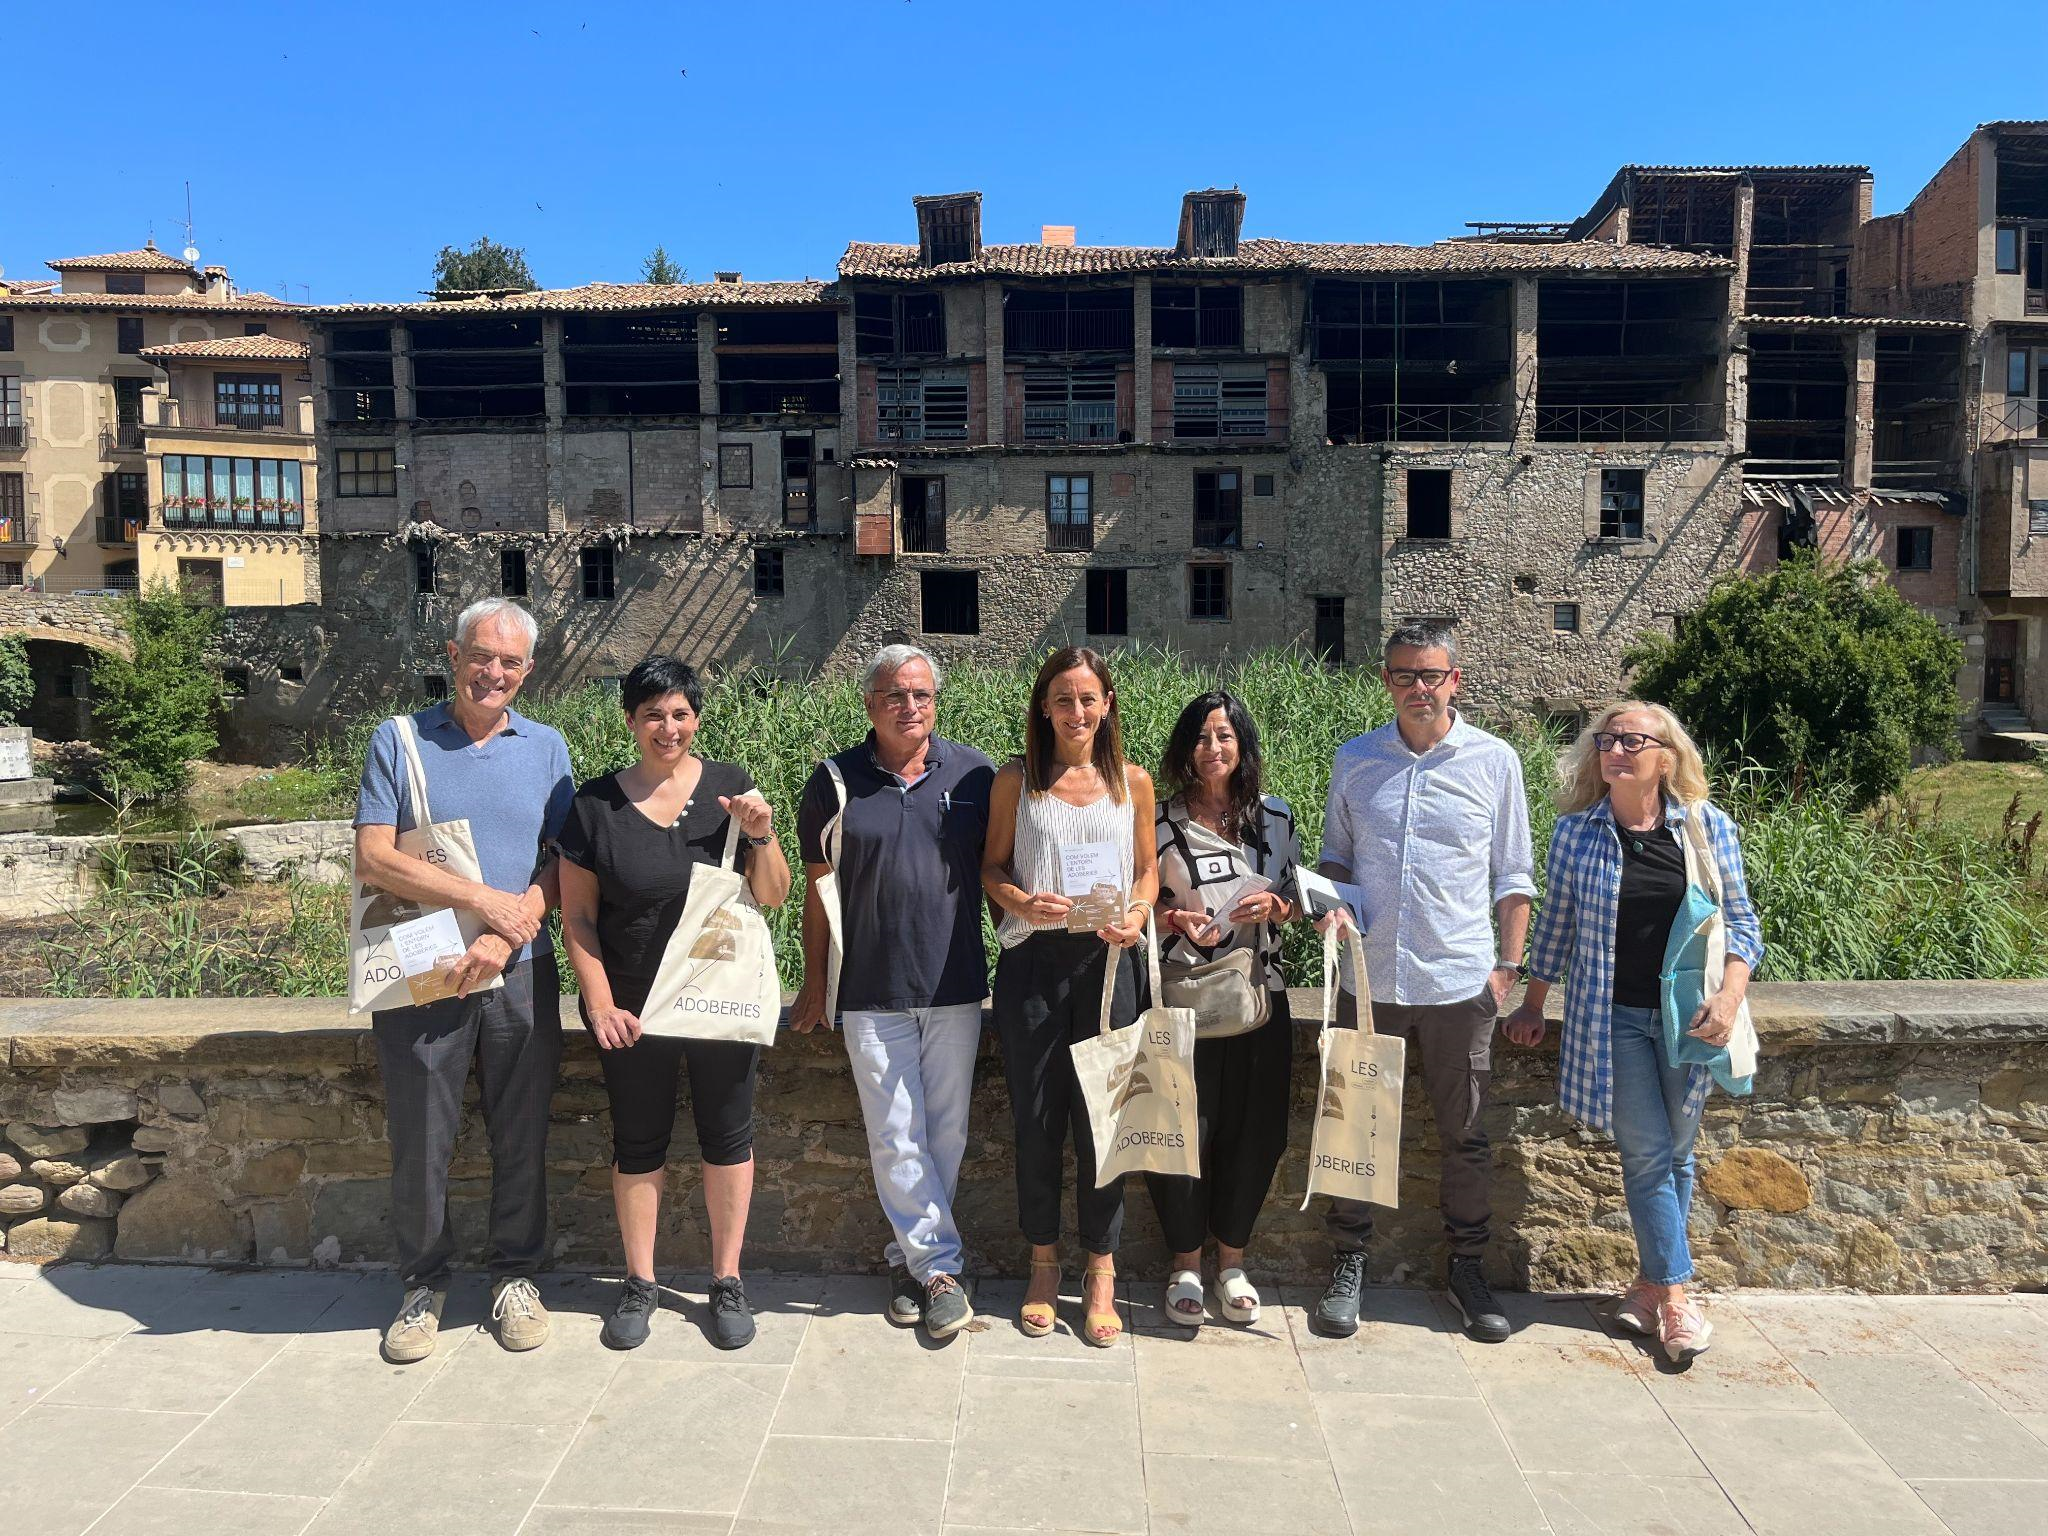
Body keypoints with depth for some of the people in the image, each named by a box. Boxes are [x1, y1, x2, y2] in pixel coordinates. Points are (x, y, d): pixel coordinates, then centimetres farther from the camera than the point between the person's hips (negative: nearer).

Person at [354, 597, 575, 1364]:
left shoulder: (546, 748, 7)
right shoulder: (398, 741, 1)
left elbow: (562, 864, 2)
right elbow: (373, 858, -8)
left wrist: (504, 938, -13)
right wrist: (482, 899, -15)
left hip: (521, 976, 2)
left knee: (521, 1136, 9)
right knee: (420, 1142, 8)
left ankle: (516, 1274, 26)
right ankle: (424, 1284, 25)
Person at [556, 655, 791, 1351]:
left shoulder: (730, 787, -2)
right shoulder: (595, 804, -2)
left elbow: (774, 896, -1)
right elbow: (576, 916, 1)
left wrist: (761, 837, -18)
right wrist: (599, 1003, -6)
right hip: (632, 1010, 0)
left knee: (727, 1137, 9)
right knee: (638, 1142, 11)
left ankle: (727, 1280, 24)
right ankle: (639, 1283, 28)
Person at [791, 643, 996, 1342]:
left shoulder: (974, 773, 2)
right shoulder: (835, 780, 0)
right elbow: (818, 888, 5)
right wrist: (815, 984, 6)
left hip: (956, 988, 1)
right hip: (872, 992, -1)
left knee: (946, 1132, 9)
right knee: (896, 1137, 2)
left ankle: (910, 1254, 27)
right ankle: (938, 1266, 15)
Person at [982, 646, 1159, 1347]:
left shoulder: (1132, 782, 6)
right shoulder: (1016, 780, 3)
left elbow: (1148, 868, 12)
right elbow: (993, 867, 6)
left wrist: (1137, 912, -8)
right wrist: (1022, 902, -14)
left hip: (1104, 960, 0)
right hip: (1032, 961, 0)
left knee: (1101, 1117, 4)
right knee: (1036, 1117, 8)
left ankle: (1101, 1275, 18)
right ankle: (1043, 1266, 25)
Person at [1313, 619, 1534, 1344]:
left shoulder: (1494, 760, 2)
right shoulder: (1354, 760, 5)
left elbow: (1513, 877, 7)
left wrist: (1508, 965, 0)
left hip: (1461, 983, -1)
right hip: (1371, 978, 1)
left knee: (1465, 1135, 10)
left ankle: (1467, 1266, 26)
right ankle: (1349, 1265, 22)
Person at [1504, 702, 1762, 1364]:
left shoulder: (1709, 826, 0)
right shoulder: (1576, 832, -2)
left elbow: (1740, 919, 5)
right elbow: (1556, 924, 8)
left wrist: (1730, 995, -9)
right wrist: (1533, 1006, 11)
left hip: (1689, 1016, 2)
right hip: (1612, 1018, -2)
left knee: (1676, 1155, 10)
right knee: (1648, 1155, -3)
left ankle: (1650, 1281, 25)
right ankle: (1674, 1299, 6)